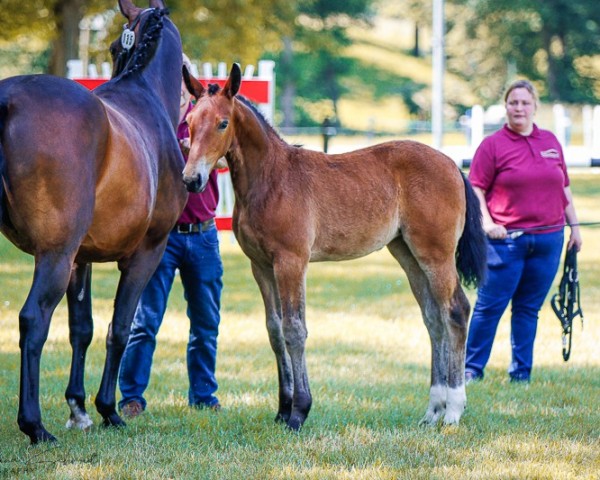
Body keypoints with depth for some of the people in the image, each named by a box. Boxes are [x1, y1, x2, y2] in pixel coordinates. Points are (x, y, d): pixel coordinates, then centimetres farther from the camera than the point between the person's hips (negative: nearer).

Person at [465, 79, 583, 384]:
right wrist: (487, 223, -16)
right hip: (507, 238, -4)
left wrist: (573, 225, 15)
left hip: (548, 239, 4)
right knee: (490, 305, -3)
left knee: (529, 308, 9)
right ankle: (472, 368, 6)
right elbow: (476, 189, -4)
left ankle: (521, 371, 16)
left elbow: (563, 188, 19)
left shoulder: (551, 142, 13)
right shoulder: (493, 145, -1)